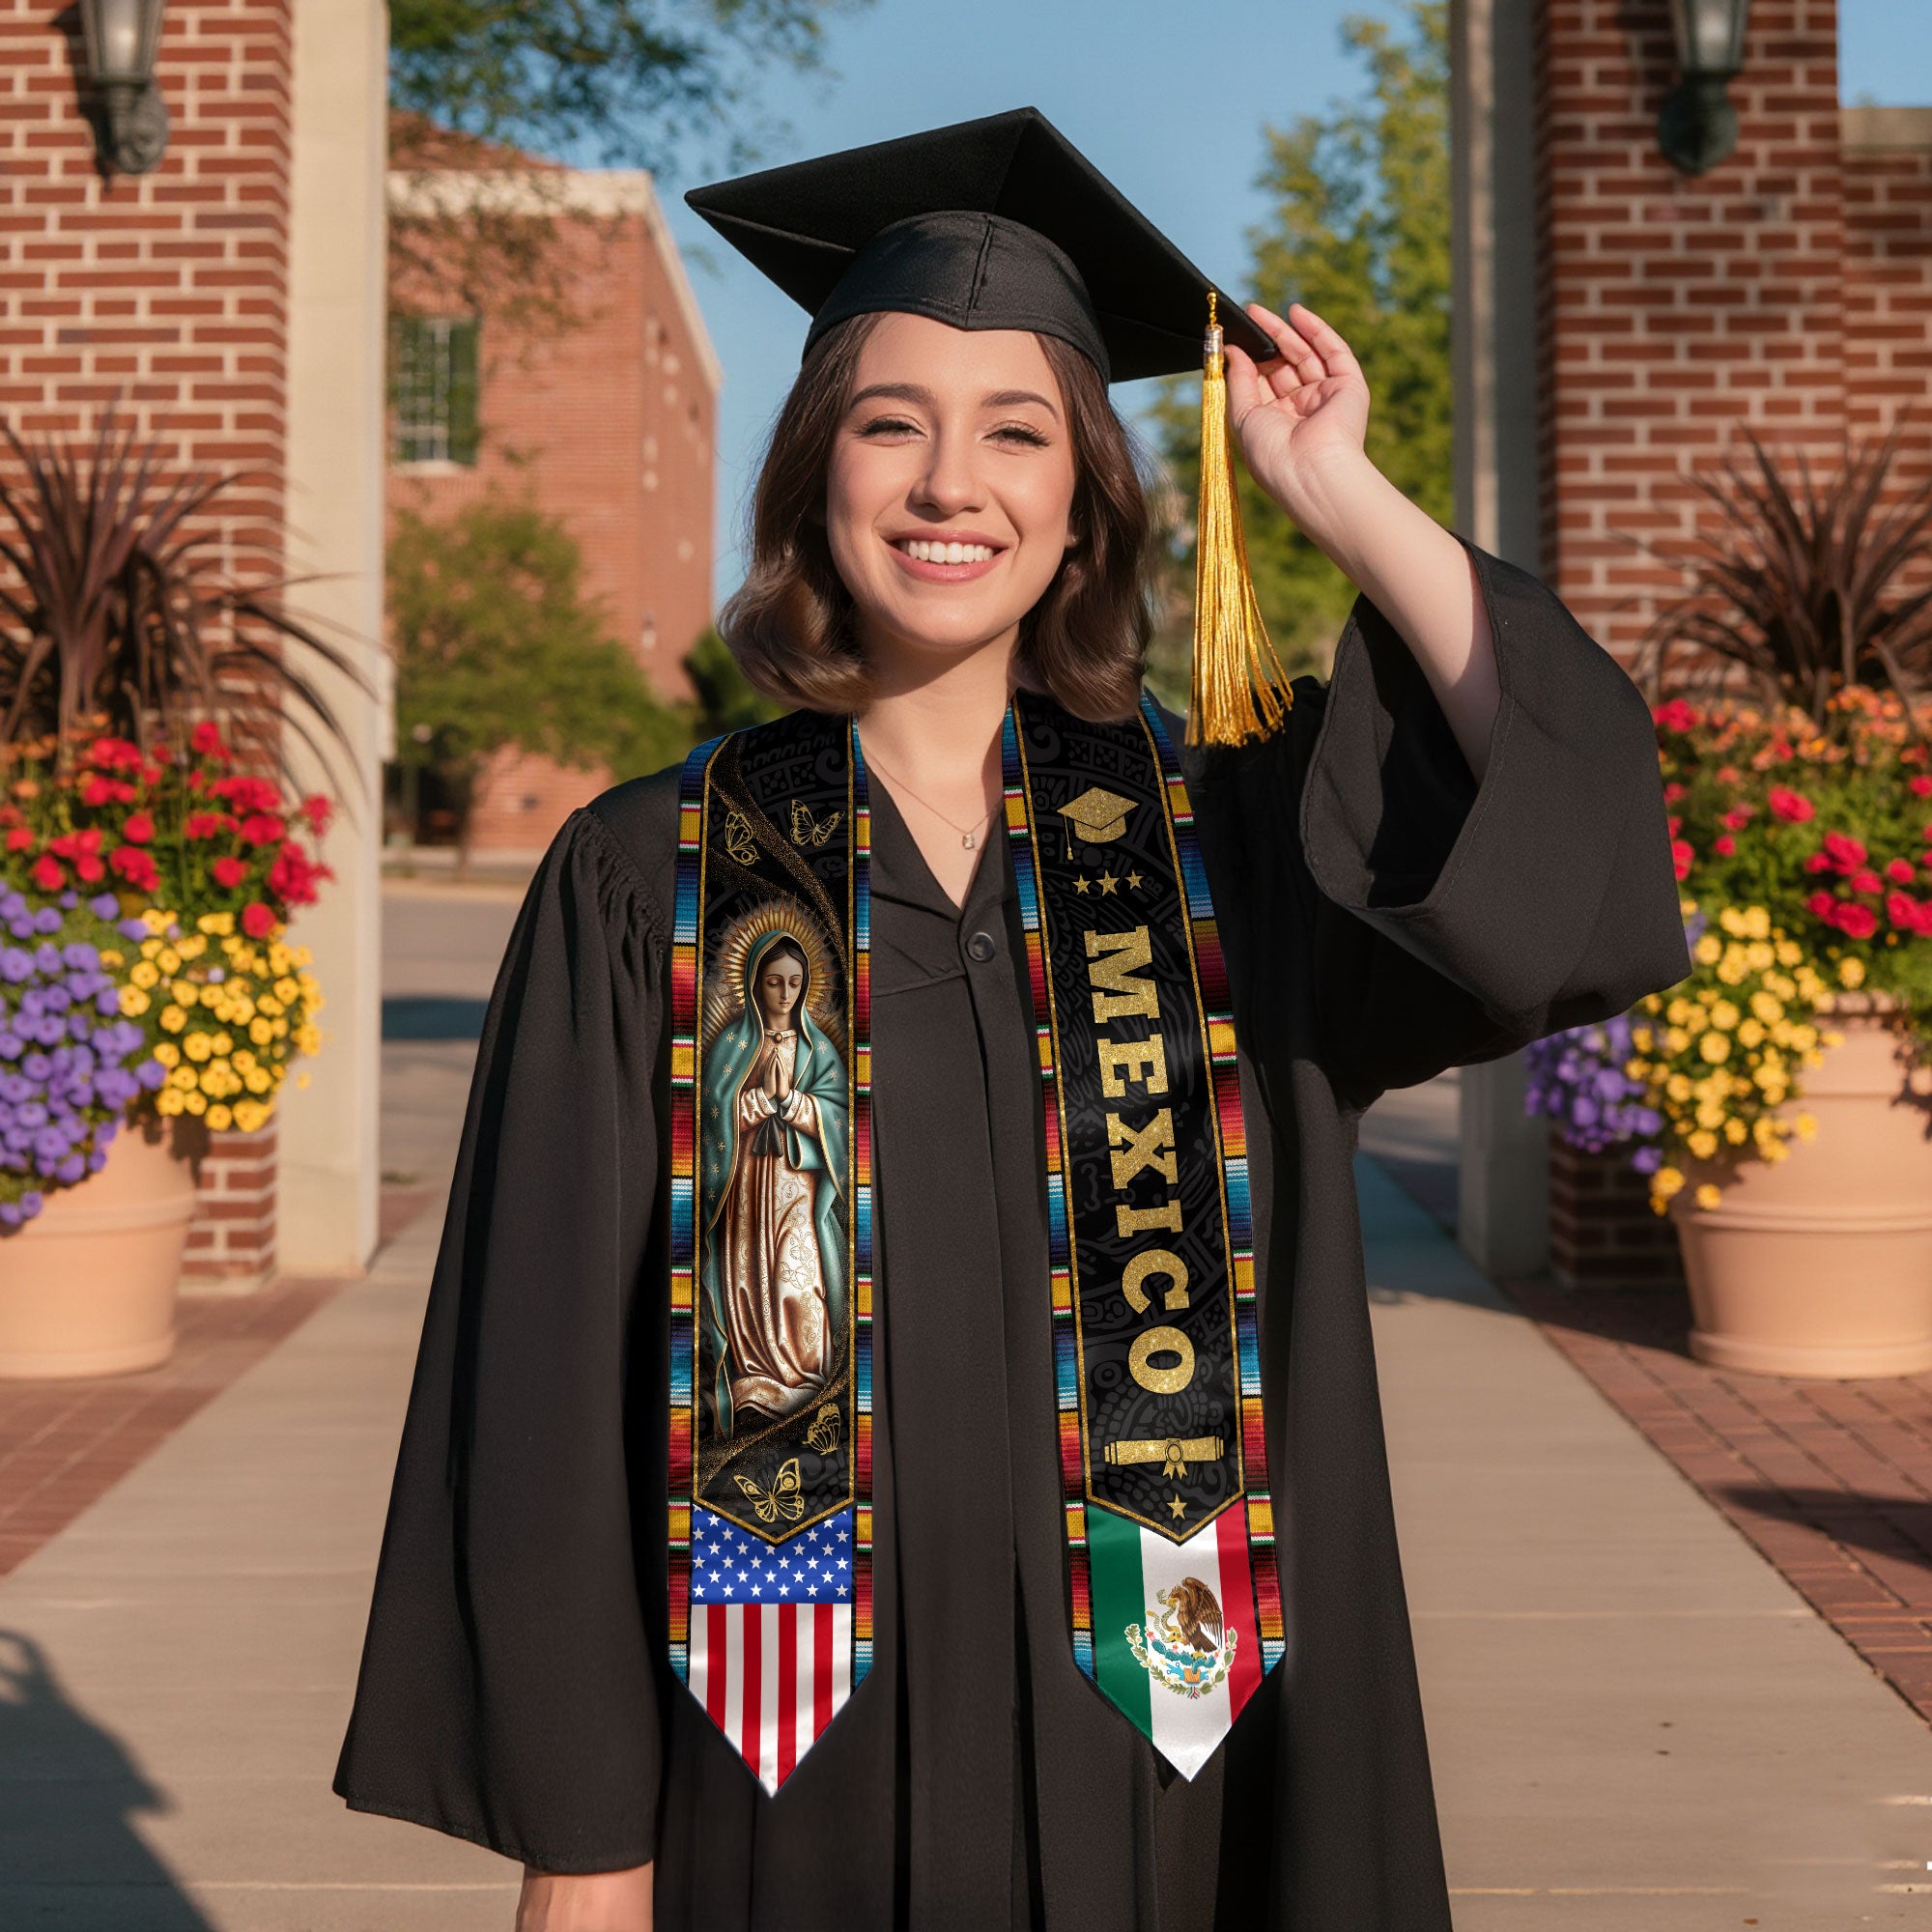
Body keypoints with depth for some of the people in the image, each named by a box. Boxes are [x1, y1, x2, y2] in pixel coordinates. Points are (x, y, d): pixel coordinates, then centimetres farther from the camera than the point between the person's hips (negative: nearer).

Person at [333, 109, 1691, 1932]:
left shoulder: (1222, 838, 1)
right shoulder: (647, 881, -4)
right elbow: (550, 1380, -4)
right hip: (793, 1780, -1)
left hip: (1145, 1742, 2)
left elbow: (1576, 834, -15)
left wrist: (1338, 495, -10)